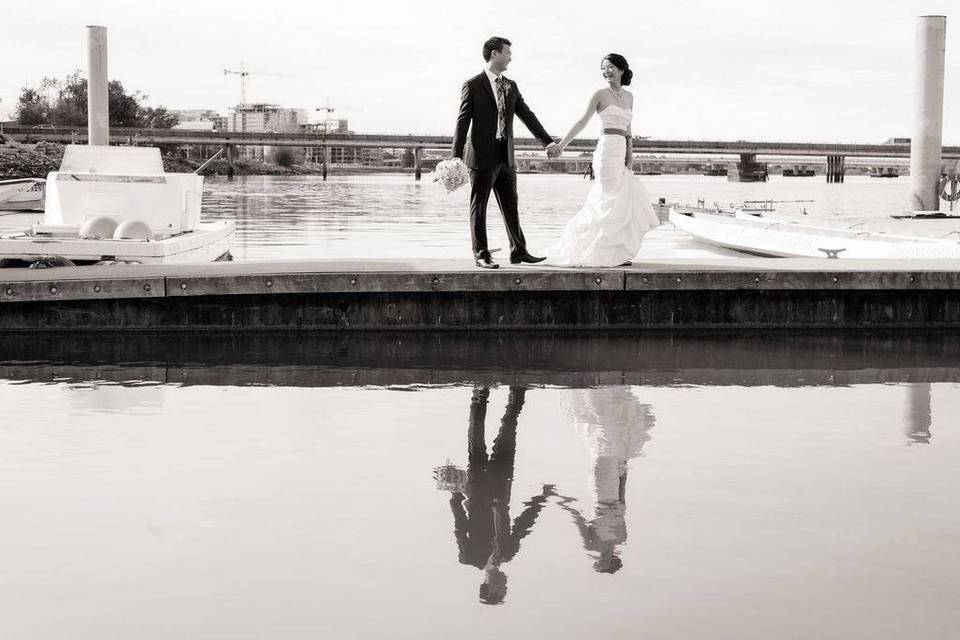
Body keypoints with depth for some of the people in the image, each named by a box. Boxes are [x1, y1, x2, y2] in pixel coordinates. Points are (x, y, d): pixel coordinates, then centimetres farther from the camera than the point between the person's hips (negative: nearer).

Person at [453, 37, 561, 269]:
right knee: (479, 207, 2)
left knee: (511, 205, 9)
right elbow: (463, 122, -6)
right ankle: (481, 255, 7)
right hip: (482, 156, -6)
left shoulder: (511, 86, 13)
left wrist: (548, 141, 6)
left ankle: (519, 251, 15)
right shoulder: (473, 85, -5)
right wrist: (456, 158, -11)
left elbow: (527, 116, 13)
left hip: (506, 156, 6)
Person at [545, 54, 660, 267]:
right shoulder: (600, 94, -1)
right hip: (608, 150, -7)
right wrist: (561, 145, -10)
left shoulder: (629, 97, 16)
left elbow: (628, 129, 17)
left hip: (621, 153, 7)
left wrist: (630, 156, 6)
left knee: (629, 200, 5)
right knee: (613, 201, -9)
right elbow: (582, 122, -4)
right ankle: (608, 254, -2)